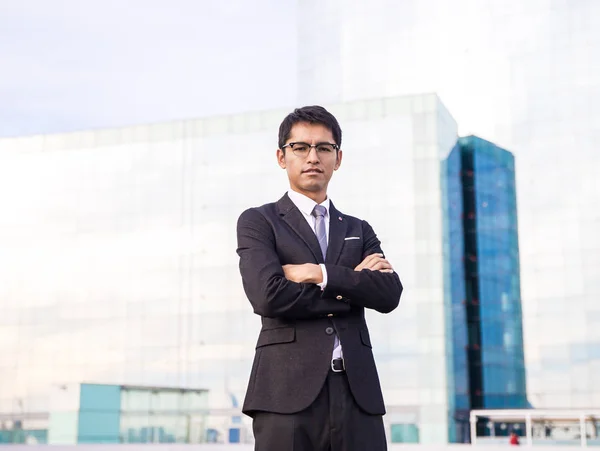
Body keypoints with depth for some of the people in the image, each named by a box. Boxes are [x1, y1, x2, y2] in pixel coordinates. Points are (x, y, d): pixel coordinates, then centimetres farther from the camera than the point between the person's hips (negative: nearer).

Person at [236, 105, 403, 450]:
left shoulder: (359, 231, 21)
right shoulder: (258, 222, 9)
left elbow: (390, 294, 3)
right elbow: (269, 295, -9)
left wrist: (320, 274, -8)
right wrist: (351, 285, -1)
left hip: (357, 393, 4)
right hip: (289, 393, -3)